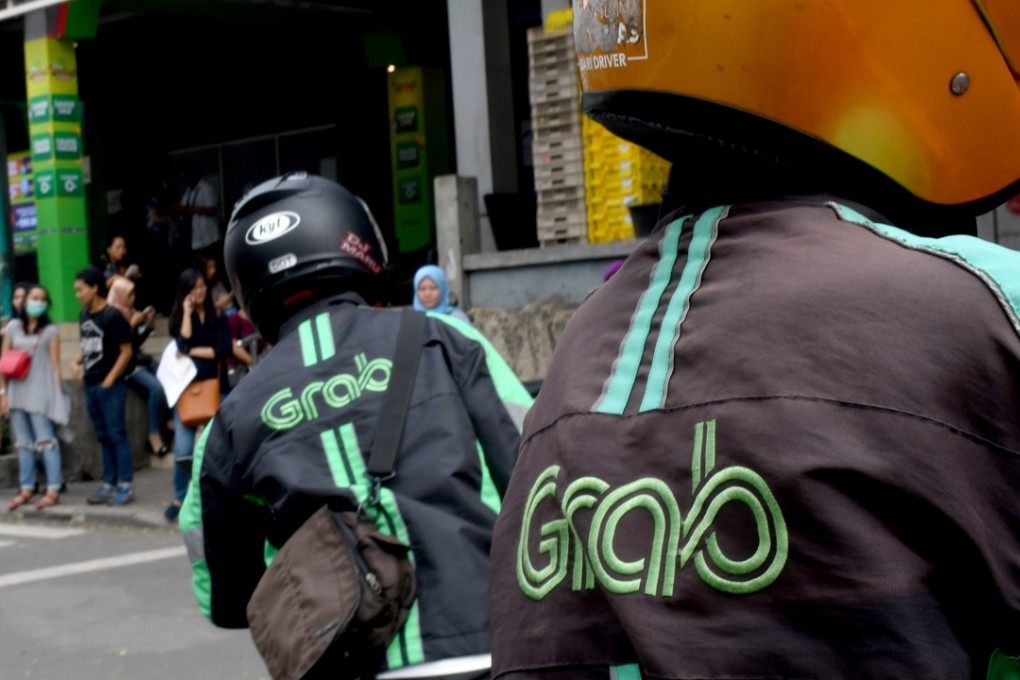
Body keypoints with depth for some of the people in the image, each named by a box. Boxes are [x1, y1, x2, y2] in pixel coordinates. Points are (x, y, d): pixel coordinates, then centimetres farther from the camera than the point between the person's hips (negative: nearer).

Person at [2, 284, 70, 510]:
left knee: (45, 440, -7)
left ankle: (53, 491, -8)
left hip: (41, 392, -4)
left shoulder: (50, 331, 2)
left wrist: (58, 395, -3)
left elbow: (55, 366, 1)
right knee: (23, 443, 7)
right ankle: (26, 490, 12)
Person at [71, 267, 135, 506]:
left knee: (117, 435, -4)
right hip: (90, 386, 7)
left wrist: (109, 380, -13)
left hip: (110, 386, -7)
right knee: (103, 437, 12)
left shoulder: (113, 315, -11)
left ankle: (126, 486, 0)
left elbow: (126, 351, -11)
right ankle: (109, 484, 18)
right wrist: (76, 362, 2)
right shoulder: (84, 315, 10)